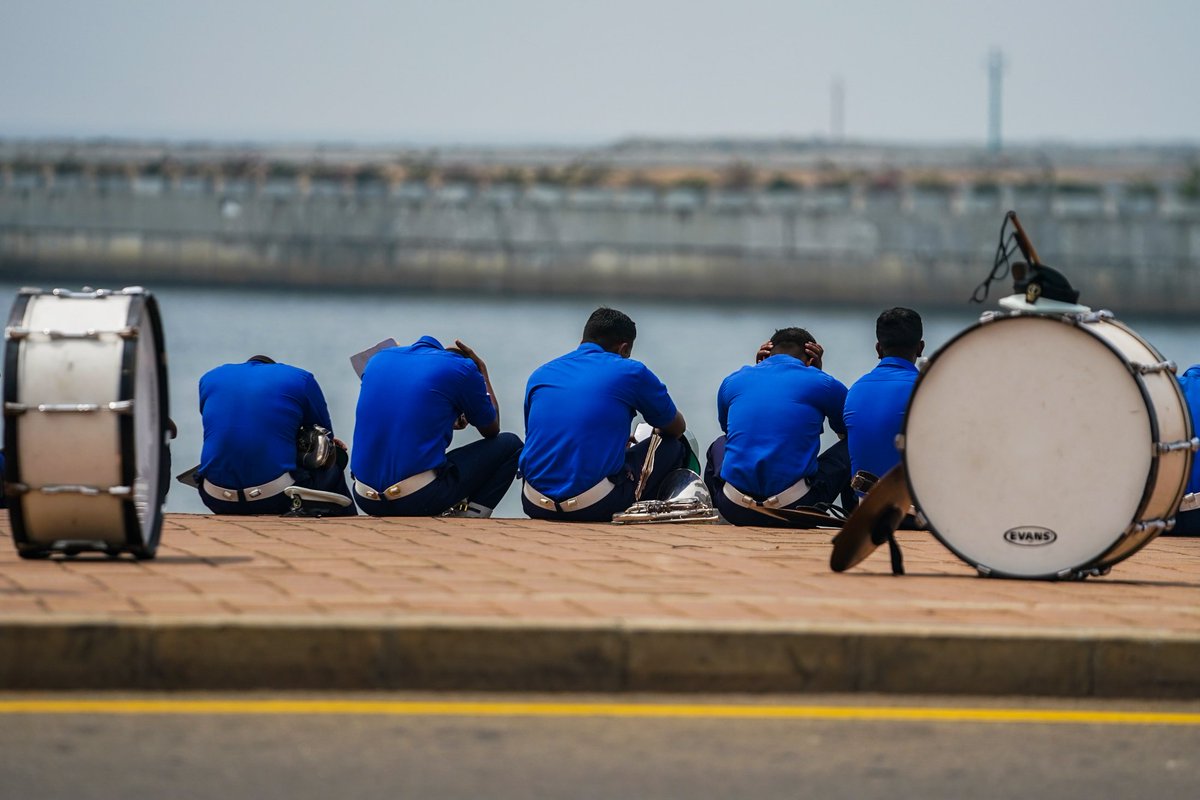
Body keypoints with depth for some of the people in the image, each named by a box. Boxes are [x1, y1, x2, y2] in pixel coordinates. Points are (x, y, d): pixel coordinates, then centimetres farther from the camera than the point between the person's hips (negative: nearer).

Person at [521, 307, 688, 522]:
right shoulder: (630, 372, 4)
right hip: (596, 507, -5)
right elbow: (676, 428, 21)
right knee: (673, 448, 18)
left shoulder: (540, 375, 15)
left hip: (537, 507, 5)